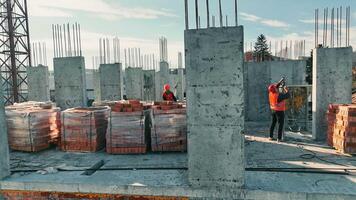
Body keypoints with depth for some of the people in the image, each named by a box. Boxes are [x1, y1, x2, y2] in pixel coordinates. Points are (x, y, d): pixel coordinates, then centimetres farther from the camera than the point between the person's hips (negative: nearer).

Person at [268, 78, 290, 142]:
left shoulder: (271, 93, -3)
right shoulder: (279, 95, -24)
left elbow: (276, 86, 15)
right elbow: (288, 96, -21)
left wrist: (280, 81, 12)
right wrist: (286, 89, -8)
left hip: (273, 110, 7)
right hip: (279, 111, -7)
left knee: (273, 123, 16)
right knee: (280, 124, 1)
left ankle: (271, 136, 22)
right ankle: (279, 138, 2)